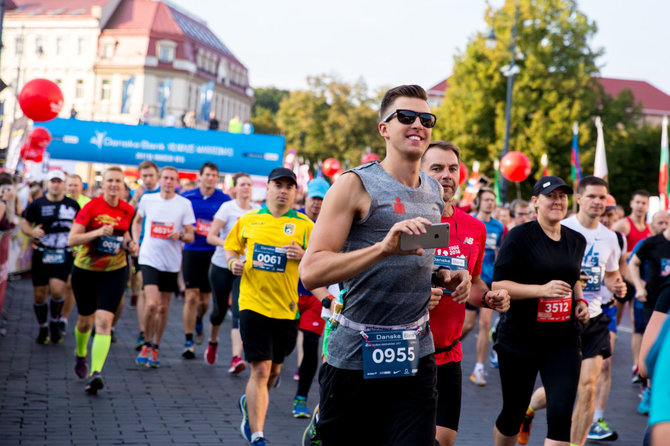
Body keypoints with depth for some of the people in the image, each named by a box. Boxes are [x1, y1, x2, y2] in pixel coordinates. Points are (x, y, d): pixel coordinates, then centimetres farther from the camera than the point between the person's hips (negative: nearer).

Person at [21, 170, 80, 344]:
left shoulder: (72, 205, 5)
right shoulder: (37, 204, 2)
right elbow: (24, 224, 6)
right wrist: (32, 231, -16)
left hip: (63, 255, -1)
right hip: (41, 254, 1)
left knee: (57, 290, -18)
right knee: (39, 295, 3)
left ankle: (55, 323, 7)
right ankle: (43, 328, 24)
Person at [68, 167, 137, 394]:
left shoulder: (128, 210, -3)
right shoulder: (91, 207, -12)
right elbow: (71, 239, -17)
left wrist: (129, 244, -4)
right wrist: (98, 232, -30)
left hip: (115, 272, 1)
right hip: (85, 271, -1)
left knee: (104, 320, -15)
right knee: (85, 319, 15)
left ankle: (96, 373, -21)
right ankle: (80, 354, 47)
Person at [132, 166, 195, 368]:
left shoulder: (184, 204, -2)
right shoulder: (147, 199, 3)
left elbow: (191, 236, 0)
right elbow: (137, 221, 22)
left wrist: (180, 235, -21)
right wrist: (136, 241, 10)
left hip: (171, 263, 1)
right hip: (149, 259, -1)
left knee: (163, 308, 8)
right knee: (152, 304, -15)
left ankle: (155, 348, 23)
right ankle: (146, 344, 5)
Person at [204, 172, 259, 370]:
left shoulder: (258, 211, 4)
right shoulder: (227, 208, -6)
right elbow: (211, 237, -10)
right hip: (222, 265, -1)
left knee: (240, 311, -13)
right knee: (220, 309, 12)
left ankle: (236, 357, -19)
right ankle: (212, 342, 42)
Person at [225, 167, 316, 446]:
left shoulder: (304, 225, 1)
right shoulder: (248, 220, 6)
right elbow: (231, 248, 19)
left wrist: (302, 255, -18)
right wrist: (233, 263, -2)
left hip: (287, 308, 2)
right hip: (253, 304, -1)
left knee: (274, 369, 17)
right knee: (260, 369, -10)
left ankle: (251, 404, 48)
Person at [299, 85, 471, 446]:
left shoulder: (434, 192, 12)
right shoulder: (356, 184, -7)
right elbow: (311, 272, -17)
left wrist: (445, 278, 7)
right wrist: (383, 247, -29)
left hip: (416, 357, 5)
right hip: (355, 355, -5)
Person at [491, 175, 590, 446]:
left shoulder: (576, 240, 10)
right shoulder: (519, 236, -7)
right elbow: (498, 285, -12)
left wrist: (580, 301, 8)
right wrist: (542, 289, -23)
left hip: (563, 340, 4)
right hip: (520, 339, -4)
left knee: (561, 413, -9)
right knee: (513, 413, 10)